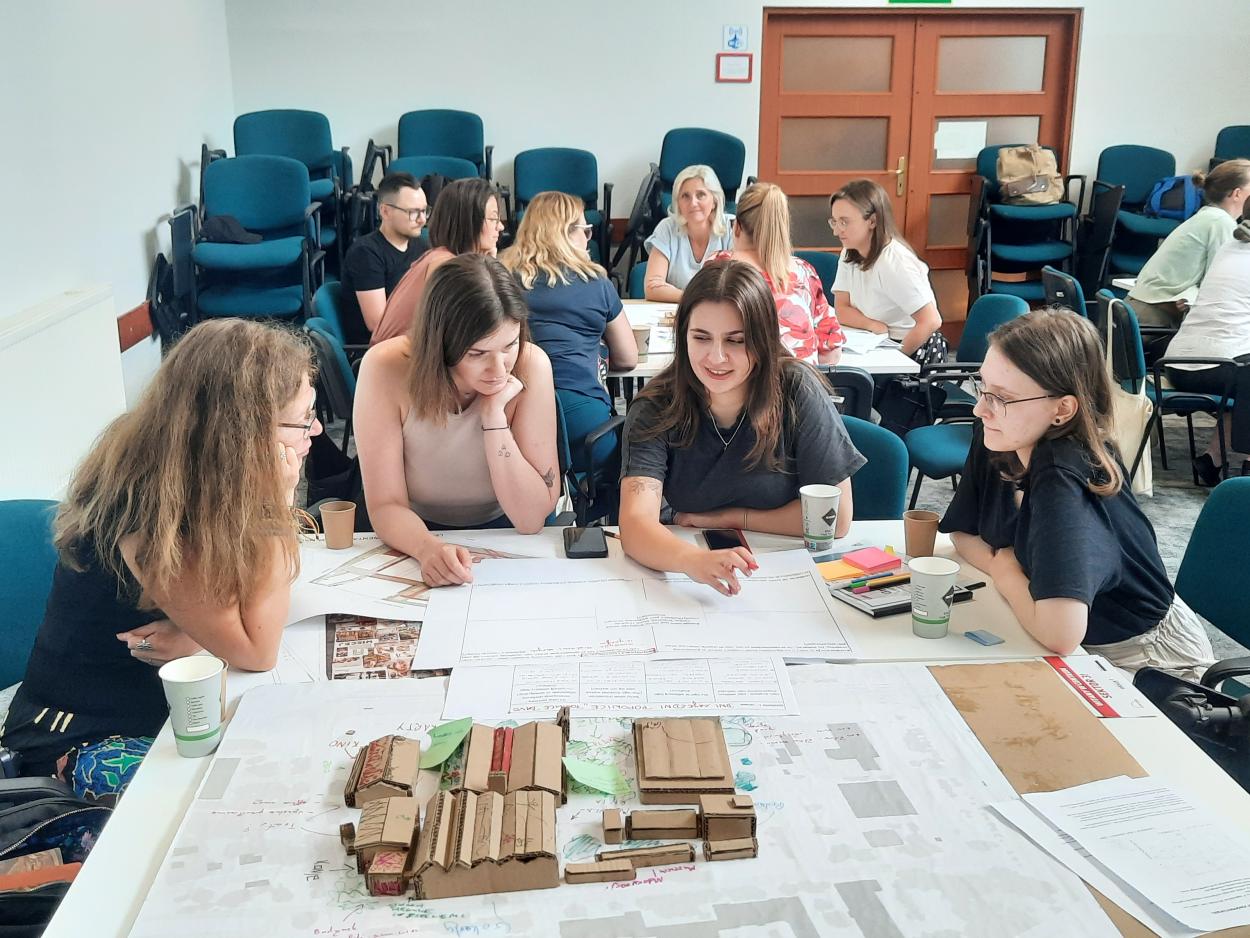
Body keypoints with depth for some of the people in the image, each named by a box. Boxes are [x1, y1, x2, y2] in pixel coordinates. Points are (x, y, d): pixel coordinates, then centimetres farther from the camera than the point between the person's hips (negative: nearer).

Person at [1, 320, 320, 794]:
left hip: (172, 702, 7)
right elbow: (256, 652, -27)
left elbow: (247, 612, -1)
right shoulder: (146, 514, -32)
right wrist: (279, 506, -31)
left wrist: (198, 634, -25)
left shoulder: (197, 473, -8)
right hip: (85, 734, -7)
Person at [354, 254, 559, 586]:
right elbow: (386, 505, -16)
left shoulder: (531, 366, -19)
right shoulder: (387, 369, -20)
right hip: (417, 535, 0)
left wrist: (494, 416, -26)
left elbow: (531, 520, -17)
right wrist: (428, 548, -36)